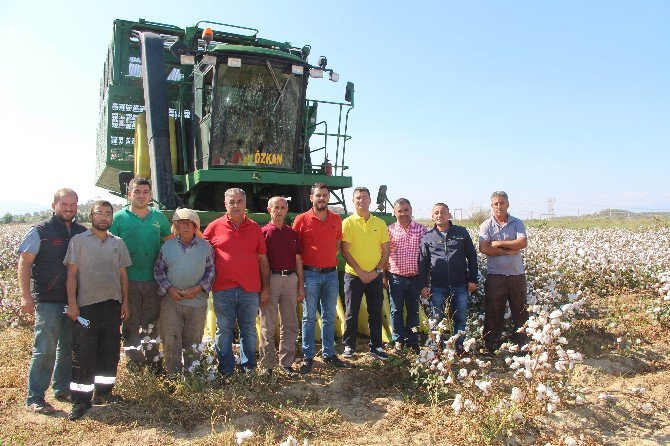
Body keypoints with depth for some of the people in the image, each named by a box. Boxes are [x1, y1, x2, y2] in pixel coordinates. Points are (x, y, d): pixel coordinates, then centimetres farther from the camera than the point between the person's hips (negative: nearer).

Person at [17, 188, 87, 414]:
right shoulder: (39, 232, -4)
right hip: (48, 301, -5)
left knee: (69, 347, 13)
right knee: (45, 349, -4)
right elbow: (24, 264, -6)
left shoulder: (82, 232, 10)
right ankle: (35, 397, 8)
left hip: (76, 300, 5)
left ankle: (62, 389, 27)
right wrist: (26, 296, -15)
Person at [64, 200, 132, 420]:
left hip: (113, 305, 4)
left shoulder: (118, 243, 11)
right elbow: (72, 273, -2)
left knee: (110, 351, 10)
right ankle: (81, 399, 8)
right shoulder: (79, 240, 1)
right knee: (84, 354, -1)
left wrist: (125, 302, 8)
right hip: (86, 305, -4)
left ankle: (104, 391, 25)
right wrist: (72, 302, -9)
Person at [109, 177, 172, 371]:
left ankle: (153, 359, 24)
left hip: (154, 280, 2)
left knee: (152, 323, 12)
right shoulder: (119, 218, -1)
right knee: (131, 323, 6)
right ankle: (134, 360, 19)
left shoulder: (159, 217, 6)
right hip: (129, 280, -2)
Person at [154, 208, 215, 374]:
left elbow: (211, 271, 2)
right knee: (171, 341, 2)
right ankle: (173, 375, 15)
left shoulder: (205, 246, 2)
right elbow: (158, 269, 8)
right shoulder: (167, 246, 5)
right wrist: (168, 288, -7)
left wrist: (198, 288, -10)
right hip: (171, 300, 1)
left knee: (193, 342, 9)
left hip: (197, 301, 0)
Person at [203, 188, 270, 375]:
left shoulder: (255, 228, 7)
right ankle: (225, 370, 20)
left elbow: (262, 259, 8)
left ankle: (248, 367, 23)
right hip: (223, 290, -1)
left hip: (250, 289, 1)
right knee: (224, 331, 8)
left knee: (249, 330, 10)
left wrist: (266, 287, 5)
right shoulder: (214, 227, 2)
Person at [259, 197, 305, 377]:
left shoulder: (292, 233, 13)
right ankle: (268, 365, 12)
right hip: (271, 279, -4)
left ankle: (287, 362, 20)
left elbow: (298, 261, 14)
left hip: (291, 279, 4)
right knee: (268, 325, 2)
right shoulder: (263, 232, 0)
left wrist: (301, 286, 10)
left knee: (290, 324, 9)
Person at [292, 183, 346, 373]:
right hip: (310, 274, -4)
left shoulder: (336, 219, 7)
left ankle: (329, 354, 22)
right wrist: (300, 268, -4)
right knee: (309, 317, 3)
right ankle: (307, 356, 12)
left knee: (329, 316, 11)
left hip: (331, 273, 4)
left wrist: (330, 258, 8)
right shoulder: (302, 220, -4)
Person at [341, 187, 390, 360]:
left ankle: (376, 347, 22)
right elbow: (345, 251, -7)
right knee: (351, 313, 6)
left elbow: (385, 251, 6)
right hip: (353, 275, -2)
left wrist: (377, 270, -7)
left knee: (375, 313, 9)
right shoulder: (348, 223, -3)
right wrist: (360, 271, -13)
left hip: (375, 276, 2)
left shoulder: (380, 223, 5)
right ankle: (349, 346, 22)